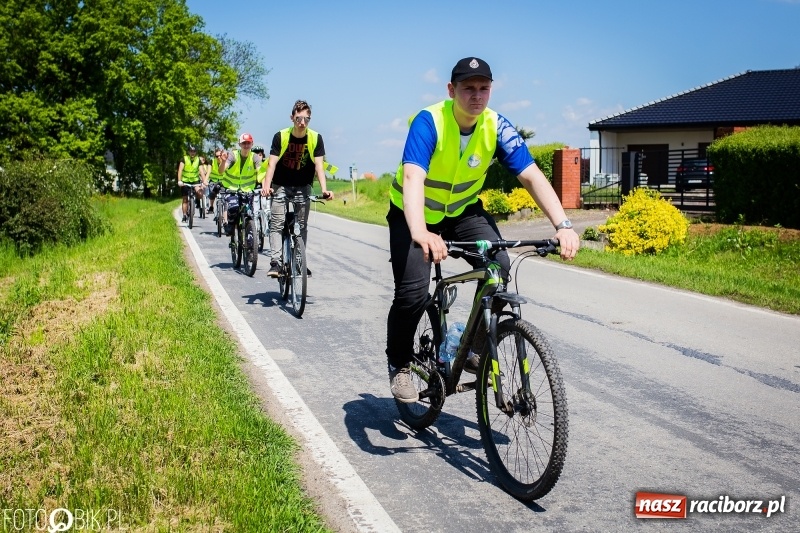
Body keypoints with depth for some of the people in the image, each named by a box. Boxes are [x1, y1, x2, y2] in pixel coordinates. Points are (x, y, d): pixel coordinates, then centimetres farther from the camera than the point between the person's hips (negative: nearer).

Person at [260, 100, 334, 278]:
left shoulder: (315, 138, -9)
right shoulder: (281, 136, -12)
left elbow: (318, 165, -13)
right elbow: (272, 162, -15)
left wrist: (324, 189, -25)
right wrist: (266, 185, -30)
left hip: (303, 188, 1)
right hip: (281, 186, -1)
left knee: (302, 225, 3)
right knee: (277, 223, -11)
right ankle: (275, 262, -15)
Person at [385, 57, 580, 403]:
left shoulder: (496, 127, -16)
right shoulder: (428, 122, -27)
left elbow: (532, 176, -23)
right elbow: (412, 178, -42)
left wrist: (563, 225, -38)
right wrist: (420, 234, -60)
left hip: (463, 210, 3)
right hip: (414, 214, -3)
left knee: (498, 266, -23)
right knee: (413, 292, -20)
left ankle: (476, 352, -3)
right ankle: (399, 366, 8)